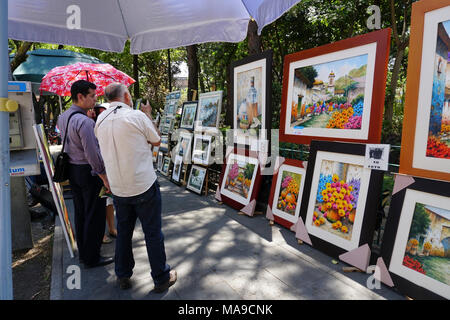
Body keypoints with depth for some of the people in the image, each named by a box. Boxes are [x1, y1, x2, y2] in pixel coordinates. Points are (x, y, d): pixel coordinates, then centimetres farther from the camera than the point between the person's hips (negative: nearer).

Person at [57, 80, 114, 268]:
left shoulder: (62, 117, 9)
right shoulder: (84, 121, -21)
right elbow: (92, 153, -24)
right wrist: (105, 178, -19)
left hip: (71, 170, 9)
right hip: (88, 171, -9)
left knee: (80, 214, 18)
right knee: (94, 216, 3)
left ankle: (83, 253, 32)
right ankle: (92, 258, 15)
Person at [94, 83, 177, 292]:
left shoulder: (100, 120, 4)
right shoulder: (137, 116, -13)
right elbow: (156, 141, 0)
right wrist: (149, 115, 11)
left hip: (118, 188, 6)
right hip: (144, 186, -5)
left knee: (123, 231, 20)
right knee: (153, 233, 7)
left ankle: (123, 276, 34)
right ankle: (161, 278, 22)